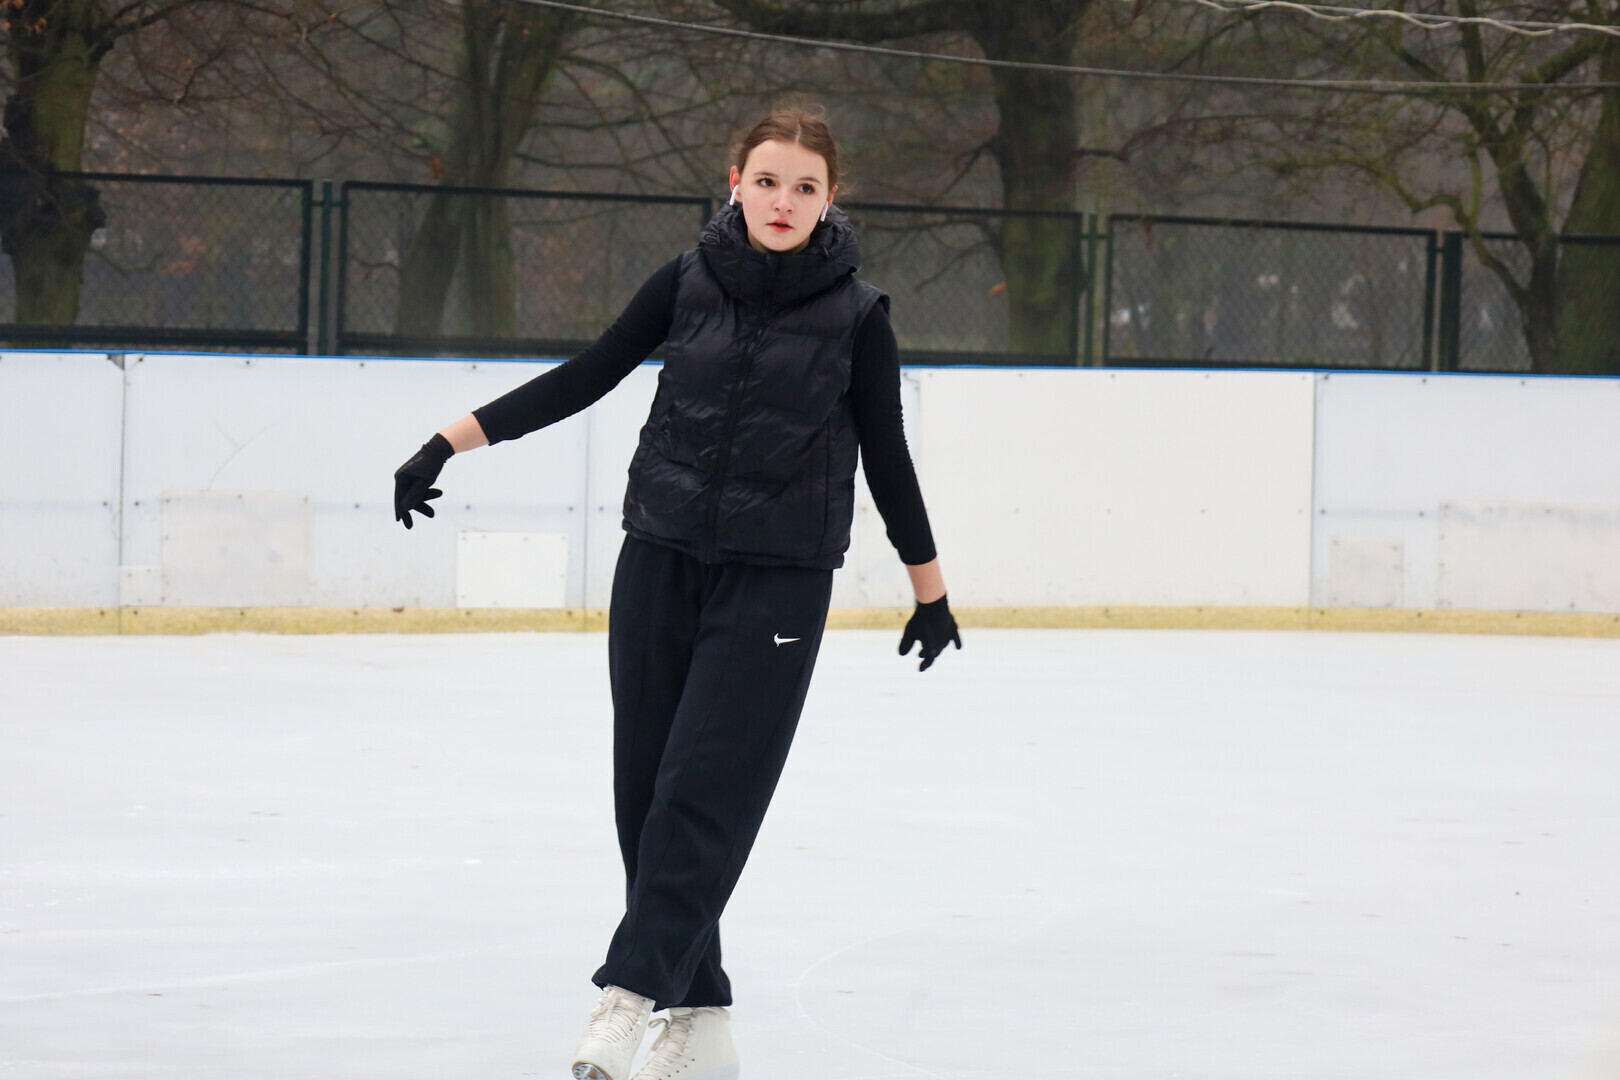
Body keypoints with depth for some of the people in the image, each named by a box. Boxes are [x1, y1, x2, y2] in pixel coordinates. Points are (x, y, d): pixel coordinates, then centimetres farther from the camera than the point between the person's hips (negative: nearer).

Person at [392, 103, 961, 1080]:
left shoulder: (855, 315, -4)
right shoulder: (690, 284, 2)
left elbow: (887, 456, 5)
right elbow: (585, 379, 6)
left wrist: (931, 589, 12)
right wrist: (451, 441, 2)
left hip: (777, 585, -3)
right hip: (662, 562, 3)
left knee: (704, 790, -13)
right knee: (647, 788, 3)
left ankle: (632, 994, -17)